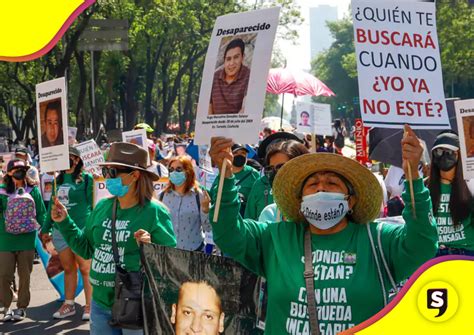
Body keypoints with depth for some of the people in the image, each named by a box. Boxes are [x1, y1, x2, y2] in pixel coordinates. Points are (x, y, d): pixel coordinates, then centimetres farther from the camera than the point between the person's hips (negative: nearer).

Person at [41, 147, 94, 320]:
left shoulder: (86, 178, -3)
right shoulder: (58, 180, 12)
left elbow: (92, 204, -4)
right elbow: (52, 205, 18)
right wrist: (46, 229, 18)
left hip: (81, 229, -5)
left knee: (85, 269, -2)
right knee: (68, 269, 12)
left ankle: (89, 306, 4)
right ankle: (69, 304, 20)